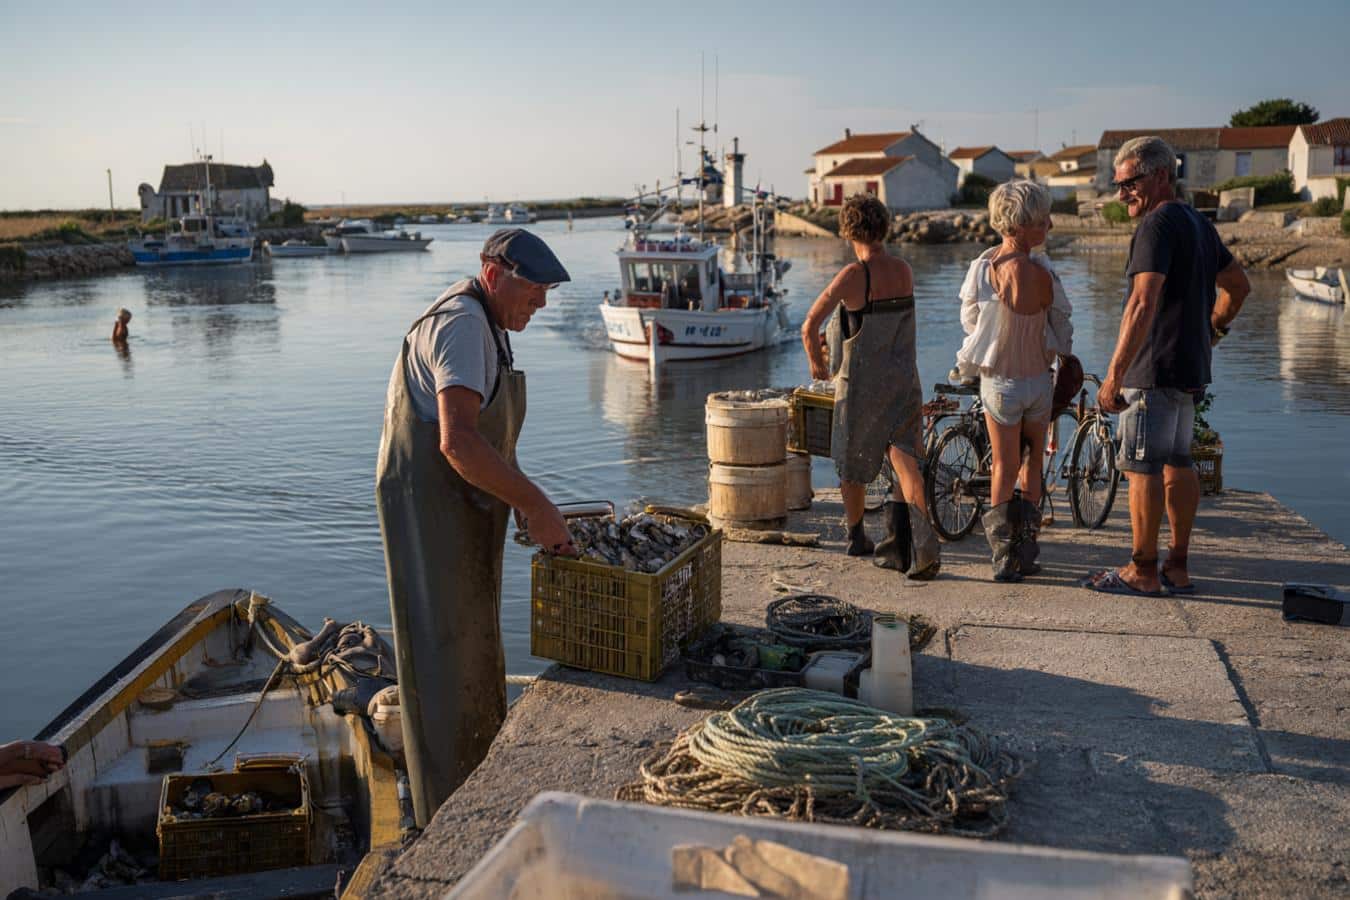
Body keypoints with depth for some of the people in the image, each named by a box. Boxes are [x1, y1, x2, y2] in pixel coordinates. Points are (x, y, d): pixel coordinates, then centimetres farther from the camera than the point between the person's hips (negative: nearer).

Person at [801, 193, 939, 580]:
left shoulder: (853, 276, -17)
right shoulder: (905, 272, 2)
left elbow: (809, 327, -19)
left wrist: (817, 364, 0)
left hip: (861, 384, -4)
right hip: (904, 380, 4)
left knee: (853, 464, 15)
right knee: (905, 460, -1)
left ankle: (856, 537, 32)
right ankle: (922, 548, -19)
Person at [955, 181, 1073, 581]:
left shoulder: (981, 266, -11)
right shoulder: (1040, 273, -21)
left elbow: (969, 319, 1)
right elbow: (1062, 323, -5)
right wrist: (1065, 354, 16)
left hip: (996, 381, 2)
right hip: (1037, 381, -2)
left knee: (1003, 467, 12)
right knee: (1033, 461, 17)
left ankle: (1003, 556, 11)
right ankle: (1026, 551, 19)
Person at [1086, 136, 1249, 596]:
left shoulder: (1158, 225, -15)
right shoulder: (1200, 225, 16)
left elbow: (1143, 304, -25)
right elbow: (1238, 285, 26)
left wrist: (1114, 375, -26)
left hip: (1155, 369, -10)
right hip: (1190, 368, 10)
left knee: (1141, 467, -3)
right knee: (1177, 463, 13)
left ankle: (1143, 571, 3)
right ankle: (1178, 567, 19)